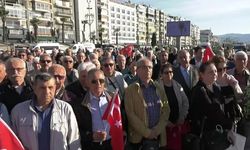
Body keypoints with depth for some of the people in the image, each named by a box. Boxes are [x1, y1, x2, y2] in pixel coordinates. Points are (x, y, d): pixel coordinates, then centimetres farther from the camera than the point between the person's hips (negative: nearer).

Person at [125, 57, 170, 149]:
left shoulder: (159, 88, 6)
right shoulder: (130, 90, -5)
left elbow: (166, 109, 2)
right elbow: (130, 114, -10)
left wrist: (157, 130, -9)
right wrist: (147, 132, -13)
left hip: (157, 136, 3)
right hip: (139, 137, -3)